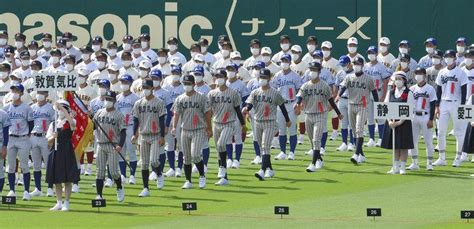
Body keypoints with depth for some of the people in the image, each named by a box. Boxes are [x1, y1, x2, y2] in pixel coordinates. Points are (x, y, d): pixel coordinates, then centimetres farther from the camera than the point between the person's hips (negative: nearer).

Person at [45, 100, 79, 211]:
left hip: (67, 152, -4)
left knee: (68, 180, -2)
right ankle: (59, 203, 15)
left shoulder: (69, 123, 0)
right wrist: (53, 137, -12)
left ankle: (66, 203, 2)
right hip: (56, 152, 4)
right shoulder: (53, 124, 12)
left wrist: (62, 108, -25)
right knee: (57, 180, 7)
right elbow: (49, 141, 11)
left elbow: (72, 122, -26)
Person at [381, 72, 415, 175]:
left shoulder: (408, 93, -3)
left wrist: (400, 122, -17)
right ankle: (395, 168, 13)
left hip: (404, 123, -4)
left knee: (403, 146, -1)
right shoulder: (391, 93, 10)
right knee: (395, 147, 8)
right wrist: (390, 121, -9)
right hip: (391, 122, 4)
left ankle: (402, 168, 4)